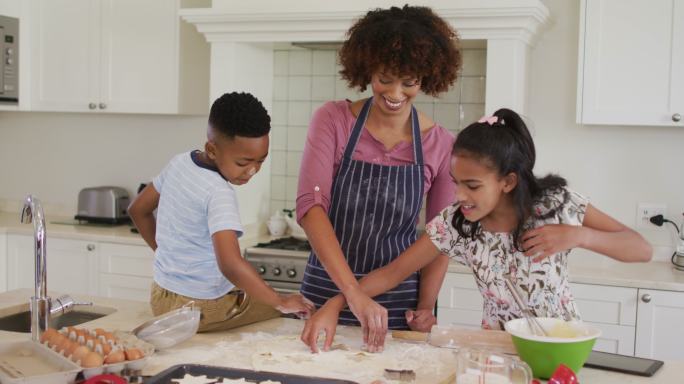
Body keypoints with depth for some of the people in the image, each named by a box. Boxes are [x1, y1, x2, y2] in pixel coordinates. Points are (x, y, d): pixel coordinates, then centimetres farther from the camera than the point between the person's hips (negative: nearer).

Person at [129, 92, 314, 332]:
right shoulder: (219, 194, -25)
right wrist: (281, 302, -29)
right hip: (198, 309, -8)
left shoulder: (179, 162, 0)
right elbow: (230, 265, -37)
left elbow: (138, 209, 14)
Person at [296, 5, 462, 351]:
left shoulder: (440, 144, -4)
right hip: (327, 291, 0)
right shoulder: (332, 120, -8)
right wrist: (353, 293, -30)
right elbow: (310, 205, -19)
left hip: (398, 301, 1)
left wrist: (426, 305, -8)